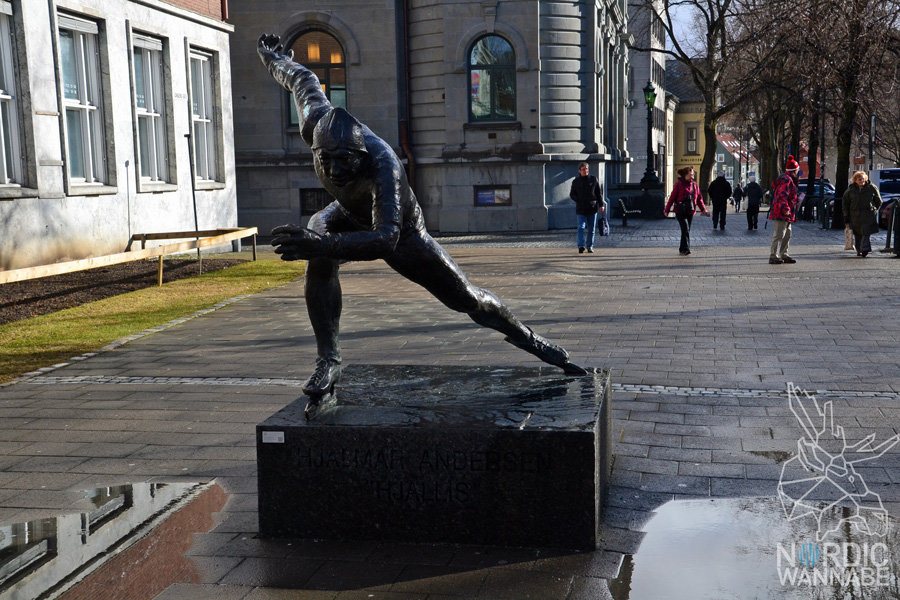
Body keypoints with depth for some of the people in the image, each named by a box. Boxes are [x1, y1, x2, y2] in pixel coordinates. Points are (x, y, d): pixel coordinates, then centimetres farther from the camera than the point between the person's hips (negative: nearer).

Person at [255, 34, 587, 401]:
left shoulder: (383, 165, -47)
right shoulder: (317, 126, -32)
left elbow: (385, 239, -58)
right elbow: (304, 80, -10)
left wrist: (322, 244, -72)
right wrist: (275, 59, 12)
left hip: (402, 234, -3)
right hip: (348, 216, 3)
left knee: (467, 299, 2)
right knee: (319, 260, -31)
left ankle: (532, 341, 28)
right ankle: (328, 362, -19)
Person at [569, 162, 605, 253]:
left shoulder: (593, 179, 7)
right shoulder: (576, 181, 5)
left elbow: (599, 193, 9)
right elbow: (572, 195, 10)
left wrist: (601, 205, 3)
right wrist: (579, 201, -4)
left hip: (592, 208, 1)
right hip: (580, 209, -1)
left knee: (591, 229, 5)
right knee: (581, 227, -14)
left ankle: (590, 246, 14)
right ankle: (581, 246, -22)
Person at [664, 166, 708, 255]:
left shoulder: (694, 184, 10)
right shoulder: (679, 184, -6)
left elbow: (699, 198, 15)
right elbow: (672, 197, -4)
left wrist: (703, 209, 7)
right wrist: (667, 210, -2)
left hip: (690, 211, 5)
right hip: (680, 211, -5)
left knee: (687, 230, 8)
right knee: (685, 229, -15)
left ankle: (682, 249, 18)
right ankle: (685, 249, -15)